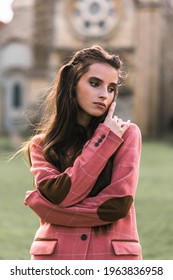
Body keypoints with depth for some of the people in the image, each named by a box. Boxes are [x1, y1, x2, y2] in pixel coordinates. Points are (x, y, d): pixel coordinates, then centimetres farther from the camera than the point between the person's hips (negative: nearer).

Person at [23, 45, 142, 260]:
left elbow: (119, 202, -10)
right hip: (56, 254, 1)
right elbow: (60, 196, -11)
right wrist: (105, 138, -8)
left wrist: (42, 205, -8)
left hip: (114, 254, -1)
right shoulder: (42, 144, 5)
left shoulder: (126, 133, 1)